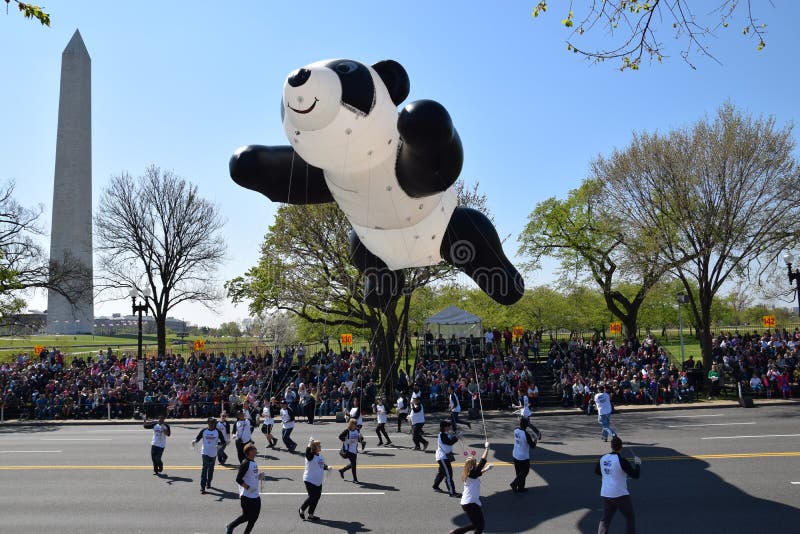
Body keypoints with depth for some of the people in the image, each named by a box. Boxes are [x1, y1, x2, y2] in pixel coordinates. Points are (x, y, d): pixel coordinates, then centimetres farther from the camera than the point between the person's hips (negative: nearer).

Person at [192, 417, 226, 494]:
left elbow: (223, 441, -2)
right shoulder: (204, 431, -2)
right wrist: (195, 441, -18)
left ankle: (208, 483, 35)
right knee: (205, 468, -13)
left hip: (213, 453, 2)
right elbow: (198, 438, 4)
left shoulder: (217, 431, -3)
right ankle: (202, 487, -13)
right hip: (205, 452, -2)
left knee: (211, 469, 15)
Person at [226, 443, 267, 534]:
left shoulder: (253, 462, 10)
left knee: (254, 517, 13)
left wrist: (259, 477, 4)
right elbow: (238, 479, -20)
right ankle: (230, 526, 22)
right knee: (246, 516, 2)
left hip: (255, 495, 9)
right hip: (246, 496, -9)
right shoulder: (245, 463, -18)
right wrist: (248, 487, -22)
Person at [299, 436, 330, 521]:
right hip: (310, 480, -8)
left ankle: (311, 514, 22)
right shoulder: (310, 456, -15)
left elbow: (322, 465, 18)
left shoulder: (320, 456, 7)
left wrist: (327, 467, -1)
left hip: (318, 481, 8)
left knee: (317, 497, 9)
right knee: (312, 497, -5)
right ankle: (302, 510, 20)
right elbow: (308, 451, -38)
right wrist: (310, 443, -48)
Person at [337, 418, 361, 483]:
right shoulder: (346, 431, -12)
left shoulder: (357, 430, 5)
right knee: (353, 463, -8)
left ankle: (342, 470, 36)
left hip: (354, 450, 7)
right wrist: (346, 441, -17)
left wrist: (360, 437, -8)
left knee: (353, 464, 12)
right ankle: (355, 479, 4)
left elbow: (359, 439, 13)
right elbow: (340, 436, -11)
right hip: (348, 450, -7)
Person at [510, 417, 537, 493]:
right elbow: (533, 446, -15)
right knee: (524, 472, 10)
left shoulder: (516, 430, -6)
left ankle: (520, 488, 27)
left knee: (519, 472, 19)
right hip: (524, 457, -7)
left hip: (515, 455, 7)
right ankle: (514, 484, -1)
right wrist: (535, 440, 2)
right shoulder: (526, 434, -26)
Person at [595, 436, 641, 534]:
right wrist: (638, 464, 4)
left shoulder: (603, 458, 1)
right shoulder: (621, 460, -17)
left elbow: (597, 471, 17)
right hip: (620, 495, -5)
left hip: (605, 494, 5)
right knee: (630, 518, 14)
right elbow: (635, 475, -12)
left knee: (605, 519, 14)